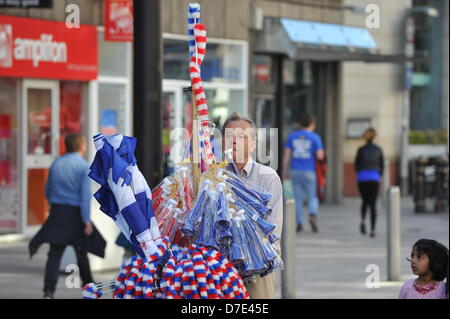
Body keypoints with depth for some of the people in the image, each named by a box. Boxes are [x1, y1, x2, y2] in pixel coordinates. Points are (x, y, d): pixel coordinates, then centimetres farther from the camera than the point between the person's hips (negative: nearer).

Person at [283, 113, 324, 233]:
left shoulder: (292, 136, 5)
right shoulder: (315, 138, -5)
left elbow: (287, 155, 2)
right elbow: (320, 156, -12)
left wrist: (285, 171, 6)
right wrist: (321, 153, 12)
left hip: (295, 171, 3)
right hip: (309, 171, -2)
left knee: (298, 198, 10)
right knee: (312, 197, 6)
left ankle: (299, 223, 8)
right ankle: (313, 215, -20)